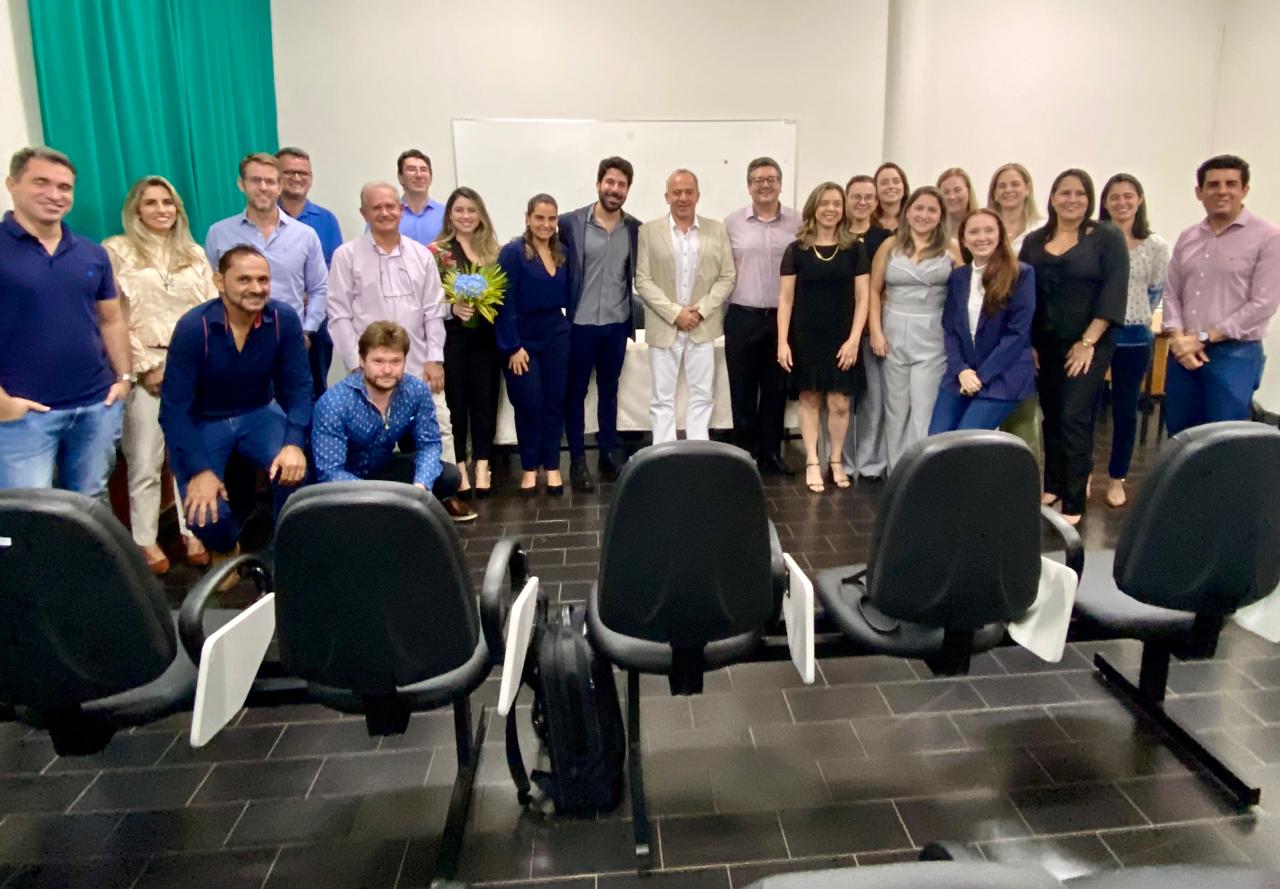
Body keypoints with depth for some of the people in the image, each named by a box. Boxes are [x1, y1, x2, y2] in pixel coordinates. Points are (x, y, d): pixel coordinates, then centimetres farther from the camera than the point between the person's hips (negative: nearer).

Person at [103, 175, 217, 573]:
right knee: (145, 461, 0)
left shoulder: (194, 254, 14)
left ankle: (193, 532, 17)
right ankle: (145, 541, 11)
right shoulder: (117, 251, 2)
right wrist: (144, 366, -9)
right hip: (147, 369, -3)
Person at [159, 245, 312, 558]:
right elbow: (175, 407, -19)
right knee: (205, 515, -17)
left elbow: (298, 387, -11)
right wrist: (200, 470, -25)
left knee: (294, 468, -28)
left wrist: (295, 443, -28)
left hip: (258, 414, 2)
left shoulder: (284, 319, -16)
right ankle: (225, 551, 23)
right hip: (202, 422, -1)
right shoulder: (193, 327, -22)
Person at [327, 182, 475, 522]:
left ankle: (445, 494, 16)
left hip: (418, 365, 3)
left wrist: (435, 358, 0)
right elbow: (340, 316, -3)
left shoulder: (421, 255, 8)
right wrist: (357, 365, -9)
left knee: (437, 430, 4)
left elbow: (433, 312, 7)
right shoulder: (347, 256, -1)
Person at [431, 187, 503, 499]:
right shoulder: (437, 251, 0)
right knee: (456, 401, 4)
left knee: (485, 400, 4)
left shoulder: (491, 249, 10)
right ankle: (459, 468, 13)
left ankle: (482, 466, 12)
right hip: (452, 335, -3)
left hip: (486, 335, 3)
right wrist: (452, 307, -20)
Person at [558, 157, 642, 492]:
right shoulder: (570, 223, -7)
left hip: (617, 324, 3)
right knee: (575, 392, 7)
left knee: (609, 391, 15)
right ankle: (577, 460, 17)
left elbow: (640, 276, 7)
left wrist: (634, 321, 5)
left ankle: (609, 453, 27)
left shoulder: (636, 228, 2)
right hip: (579, 323, -2)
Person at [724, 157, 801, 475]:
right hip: (742, 317, -1)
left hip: (784, 317, 1)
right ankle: (745, 452, 19)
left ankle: (770, 452, 22)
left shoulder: (798, 222, 3)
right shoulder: (732, 222, 2)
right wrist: (717, 307, -1)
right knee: (743, 390, 6)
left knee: (776, 389, 9)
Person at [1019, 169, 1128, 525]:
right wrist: (1026, 342, 0)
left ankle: (1074, 503, -2)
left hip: (1088, 344, -4)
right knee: (1051, 416, 11)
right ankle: (1052, 486, 24)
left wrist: (1088, 342, -15)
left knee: (1074, 418, -8)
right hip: (1044, 344, 4)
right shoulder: (1034, 241, 8)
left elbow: (1113, 292, -10)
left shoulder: (1107, 237, -3)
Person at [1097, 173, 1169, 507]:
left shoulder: (1156, 246, 0)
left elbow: (1155, 294, 9)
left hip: (1134, 338, 1)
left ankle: (1116, 479, 21)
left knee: (1125, 410, 8)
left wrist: (1131, 317, 7)